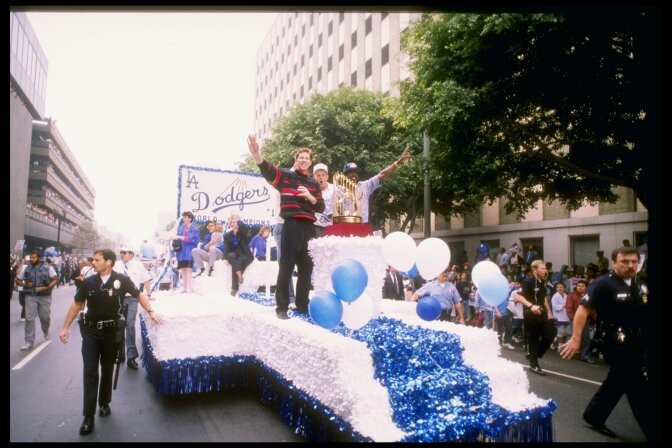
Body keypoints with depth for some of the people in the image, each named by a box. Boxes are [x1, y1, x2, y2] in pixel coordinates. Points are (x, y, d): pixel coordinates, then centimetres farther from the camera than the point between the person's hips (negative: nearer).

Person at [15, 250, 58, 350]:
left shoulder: (47, 268, -5)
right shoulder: (26, 268, 3)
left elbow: (55, 279, -4)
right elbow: (18, 280, 13)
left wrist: (46, 288, -18)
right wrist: (25, 285, -8)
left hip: (44, 296, -1)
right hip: (30, 296, 1)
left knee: (45, 317, 10)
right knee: (29, 318, -3)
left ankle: (46, 331, 41)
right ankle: (29, 341, 3)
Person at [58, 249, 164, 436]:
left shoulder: (122, 280, -12)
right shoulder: (88, 282, -5)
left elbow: (138, 295, 4)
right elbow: (77, 304, 7)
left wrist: (151, 312, 0)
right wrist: (65, 327, 8)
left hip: (111, 331, -1)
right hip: (90, 331, 1)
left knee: (107, 370, 14)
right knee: (90, 372, -3)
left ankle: (104, 404, 34)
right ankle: (88, 417, 2)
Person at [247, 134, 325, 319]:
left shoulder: (314, 184, 18)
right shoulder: (285, 175, 4)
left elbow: (321, 207, 14)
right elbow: (267, 170, -16)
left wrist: (310, 197, -6)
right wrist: (256, 154, -35)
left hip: (309, 227, 5)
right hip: (292, 226, -5)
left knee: (306, 267, 10)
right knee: (286, 266, -6)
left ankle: (302, 304, 21)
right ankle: (281, 306, -1)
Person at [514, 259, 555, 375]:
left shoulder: (543, 282, 9)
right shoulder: (528, 282, -16)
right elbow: (518, 297, -24)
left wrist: (549, 312, 18)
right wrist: (531, 306, -34)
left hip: (542, 314, 8)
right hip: (531, 315, -8)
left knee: (550, 335, 8)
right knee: (533, 340, 0)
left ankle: (533, 355, 23)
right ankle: (534, 365, 12)